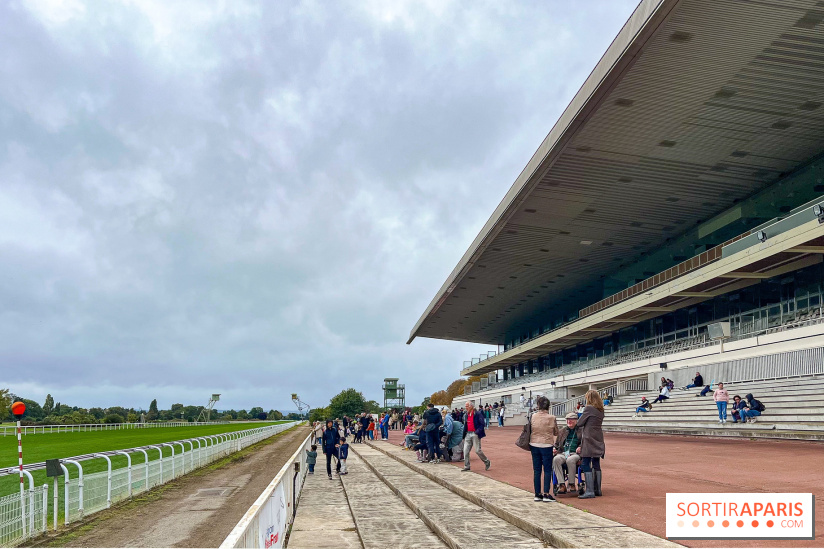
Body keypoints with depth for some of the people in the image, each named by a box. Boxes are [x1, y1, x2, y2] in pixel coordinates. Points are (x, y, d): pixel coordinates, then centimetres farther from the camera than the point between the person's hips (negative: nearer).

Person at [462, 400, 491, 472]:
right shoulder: (467, 415, 13)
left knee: (478, 450, -4)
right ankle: (466, 466, 9)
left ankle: (487, 462, 17)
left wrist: (477, 432, -21)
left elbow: (482, 424, -13)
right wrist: (464, 435, 13)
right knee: (465, 450, 2)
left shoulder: (478, 414, -10)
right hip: (468, 434, 7)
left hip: (475, 434, -7)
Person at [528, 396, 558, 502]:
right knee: (547, 470, 6)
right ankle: (546, 494, 3)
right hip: (547, 445, -2)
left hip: (534, 445, 2)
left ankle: (537, 494, 14)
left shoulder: (532, 416, -7)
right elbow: (556, 433, 2)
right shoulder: (552, 418, -10)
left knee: (536, 470, 10)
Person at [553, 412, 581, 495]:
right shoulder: (563, 430, 23)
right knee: (556, 459, -32)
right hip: (562, 453, 3)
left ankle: (571, 484, -25)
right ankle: (562, 485, -33)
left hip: (575, 453, -3)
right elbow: (556, 444, 27)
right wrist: (554, 449, 6)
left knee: (570, 460, -39)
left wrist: (581, 447, -9)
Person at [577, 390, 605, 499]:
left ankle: (590, 491, -11)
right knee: (596, 465, 13)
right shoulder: (600, 410, 11)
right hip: (598, 439, 8)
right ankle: (597, 489, 19)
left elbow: (580, 423, -7)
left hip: (589, 439, -8)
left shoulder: (589, 408, -12)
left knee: (586, 465, -7)